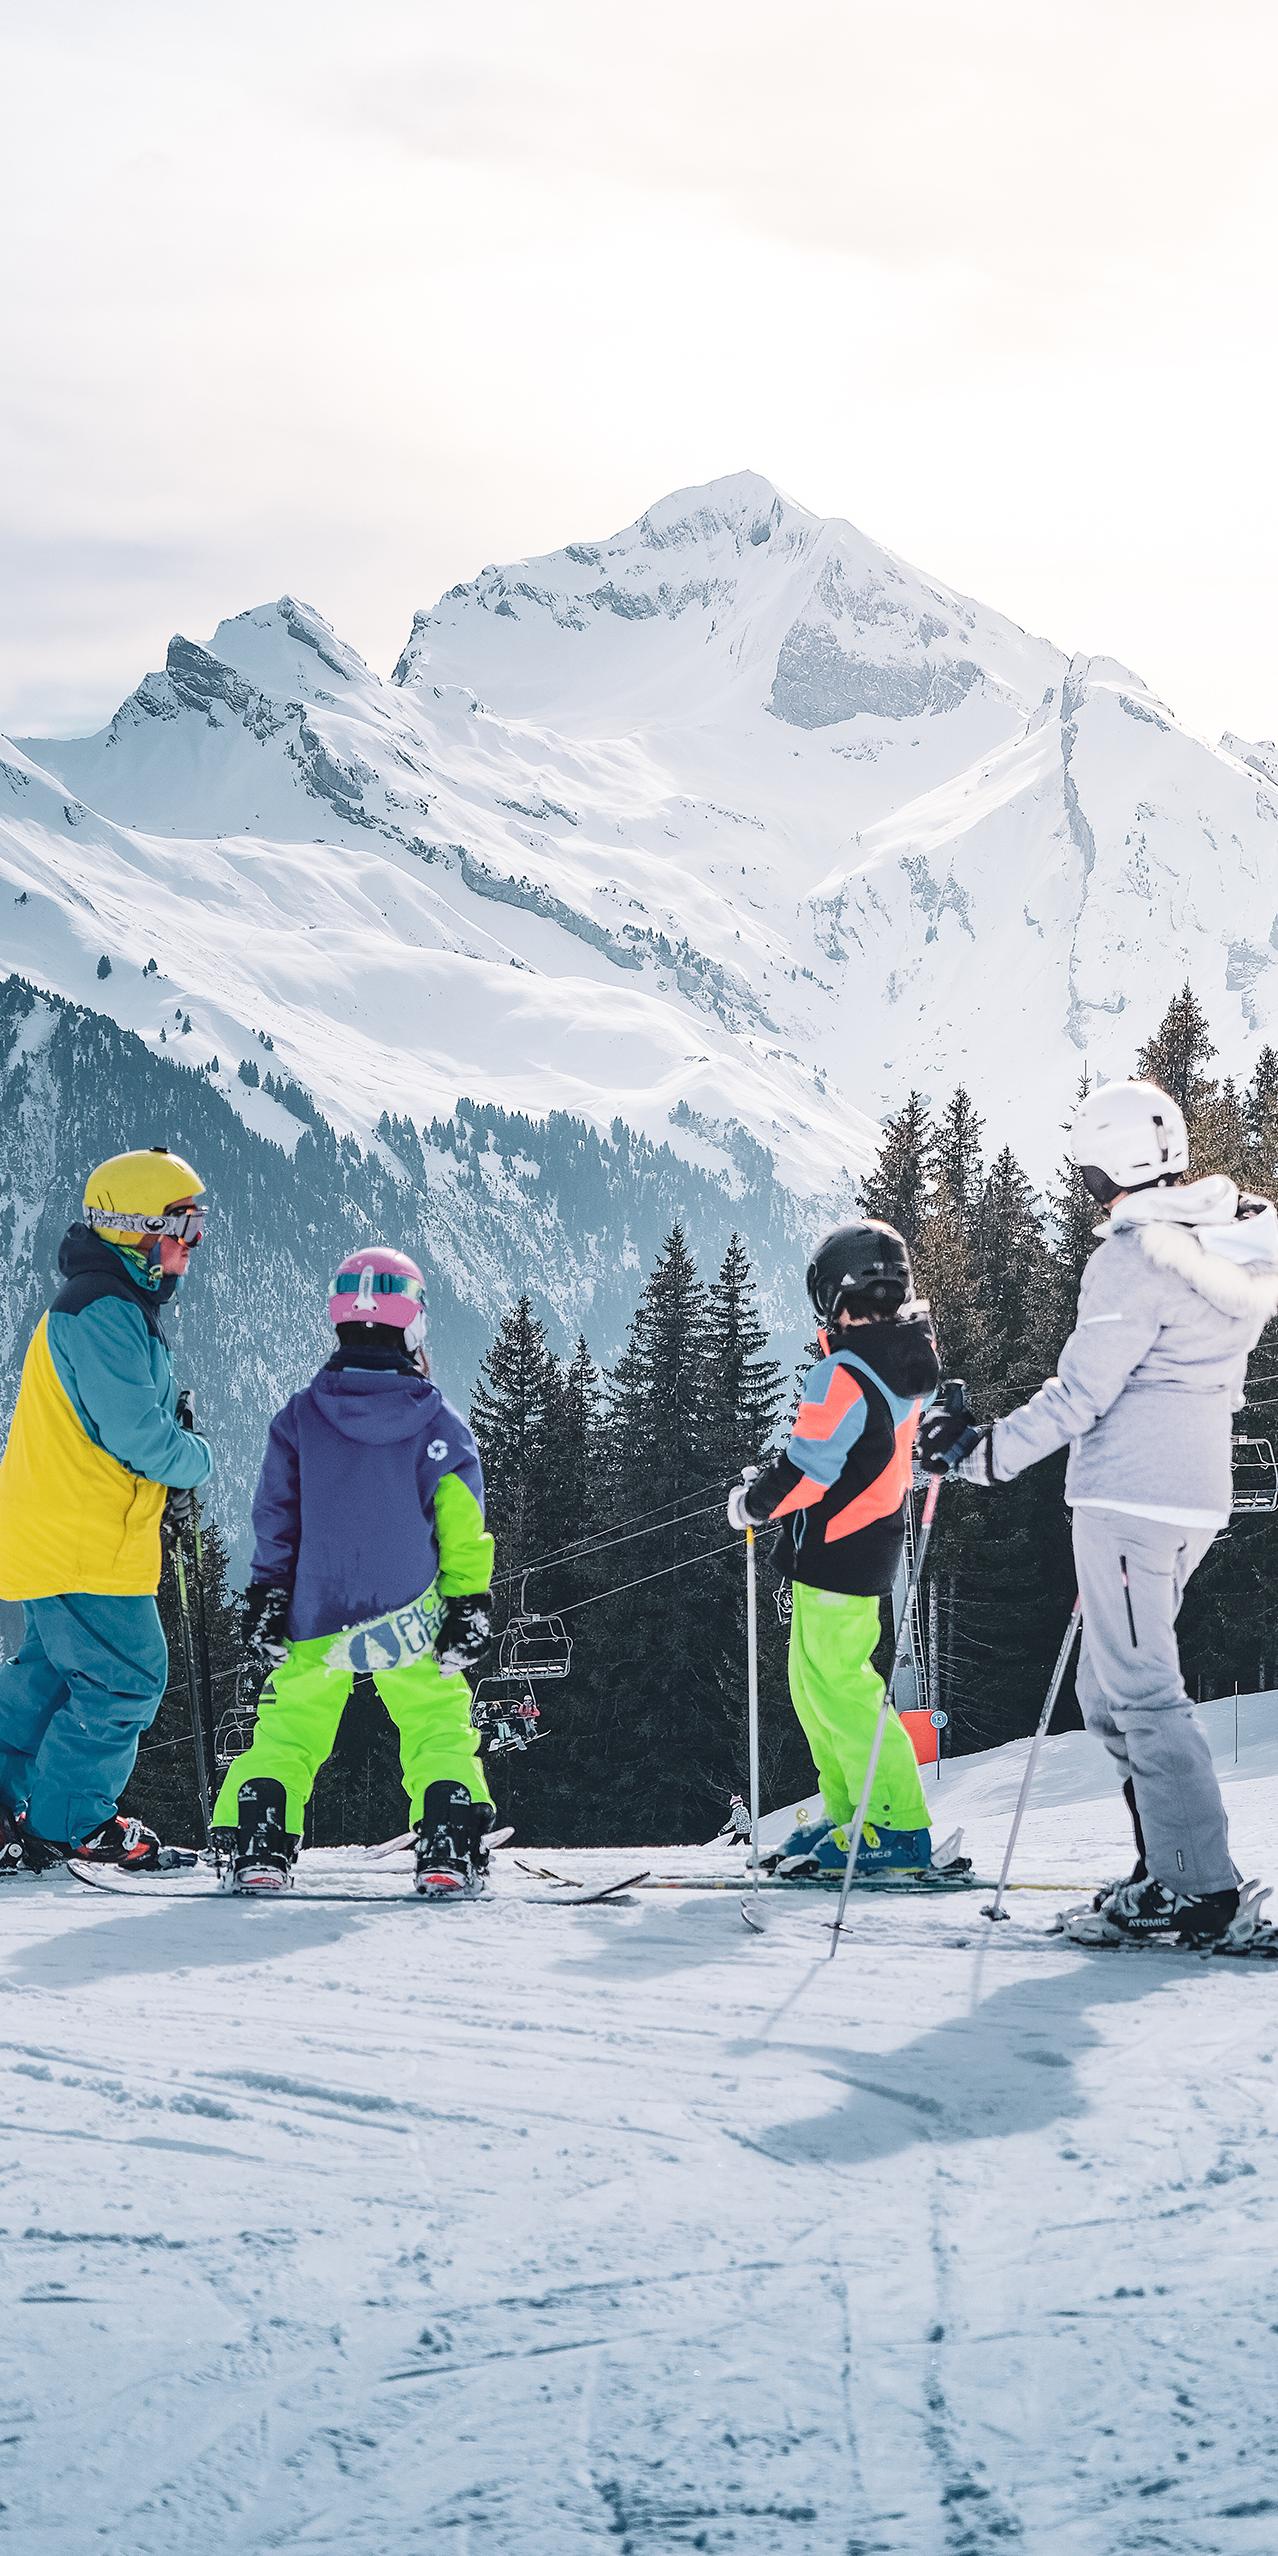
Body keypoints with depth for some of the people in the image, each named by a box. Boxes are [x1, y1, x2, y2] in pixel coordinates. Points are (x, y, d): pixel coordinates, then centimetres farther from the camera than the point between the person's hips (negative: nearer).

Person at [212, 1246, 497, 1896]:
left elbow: (273, 1523, 2)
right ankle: (449, 1851, -6)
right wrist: (467, 1608, 2)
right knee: (438, 1731, 8)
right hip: (411, 1622, -1)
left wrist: (265, 1605, 7)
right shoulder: (439, 1424, -5)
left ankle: (259, 1850, 1)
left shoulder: (298, 1419, -1)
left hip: (316, 1622, 1)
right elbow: (463, 1531, -4)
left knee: (286, 1733, 13)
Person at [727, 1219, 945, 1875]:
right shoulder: (907, 1363, 7)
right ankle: (851, 1814, 21)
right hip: (875, 1545, 10)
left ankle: (897, 1827, -7)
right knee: (812, 1684, 17)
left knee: (838, 1686, -5)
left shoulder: (843, 1374, -22)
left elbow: (808, 1469, -22)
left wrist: (751, 1502, -3)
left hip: (834, 1555, -9)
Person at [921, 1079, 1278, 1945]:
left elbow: (1081, 1393, -17)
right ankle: (1176, 1867, 14)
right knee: (1113, 1693, 15)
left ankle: (1197, 1885, -5)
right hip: (1198, 1496, 9)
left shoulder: (1136, 1257, -15)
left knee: (1139, 1692, -5)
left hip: (1129, 1493, -9)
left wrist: (984, 1451, -10)